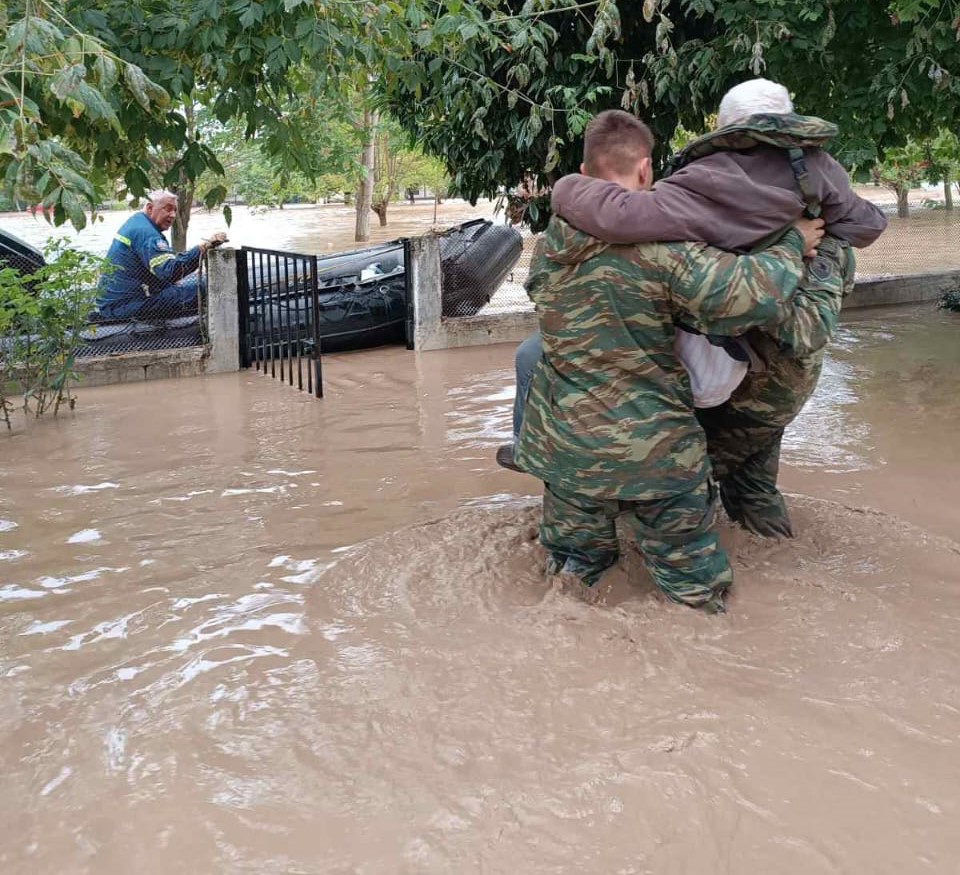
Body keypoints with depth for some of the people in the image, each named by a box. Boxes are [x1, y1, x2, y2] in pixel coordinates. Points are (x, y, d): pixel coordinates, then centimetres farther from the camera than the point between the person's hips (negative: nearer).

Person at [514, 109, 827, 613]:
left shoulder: (551, 241, 0)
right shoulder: (662, 241, -18)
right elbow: (756, 297, -25)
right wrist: (791, 245, -5)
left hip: (564, 450, 5)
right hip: (655, 455, -5)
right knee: (693, 597, 12)